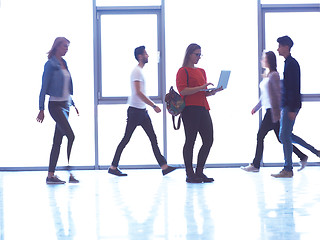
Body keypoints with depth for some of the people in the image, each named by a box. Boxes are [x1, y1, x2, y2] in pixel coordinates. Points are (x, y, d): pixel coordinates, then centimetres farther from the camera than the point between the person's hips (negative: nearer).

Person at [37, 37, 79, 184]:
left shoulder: (64, 63, 15)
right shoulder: (50, 64, -8)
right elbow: (44, 87, -10)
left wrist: (73, 103, 21)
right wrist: (41, 109, -12)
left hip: (65, 105, 8)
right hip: (55, 105, -8)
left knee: (58, 140, 6)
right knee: (71, 136, -15)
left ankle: (51, 175, 8)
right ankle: (71, 173, -13)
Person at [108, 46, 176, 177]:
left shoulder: (139, 71, 17)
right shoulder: (136, 71, -14)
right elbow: (138, 92, -23)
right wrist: (153, 106, -24)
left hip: (142, 111, 10)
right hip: (135, 110, -10)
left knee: (153, 138, 4)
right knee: (126, 139, -3)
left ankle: (164, 166, 1)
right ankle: (113, 167, 5)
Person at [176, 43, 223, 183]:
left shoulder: (201, 71, 22)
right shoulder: (183, 71, -1)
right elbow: (182, 91, -14)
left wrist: (215, 91, 5)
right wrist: (200, 88, -19)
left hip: (202, 109, 8)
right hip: (190, 108, -7)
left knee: (208, 140, 2)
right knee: (190, 140, -4)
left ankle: (199, 172, 12)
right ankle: (190, 174, 1)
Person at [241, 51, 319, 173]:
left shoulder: (274, 75, -11)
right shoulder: (267, 75, 17)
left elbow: (279, 93, -16)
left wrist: (280, 112, -18)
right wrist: (256, 108, 23)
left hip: (273, 111, -9)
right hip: (270, 111, 9)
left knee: (260, 136, -5)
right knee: (281, 138, 9)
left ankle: (255, 165, 0)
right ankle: (302, 157, 12)